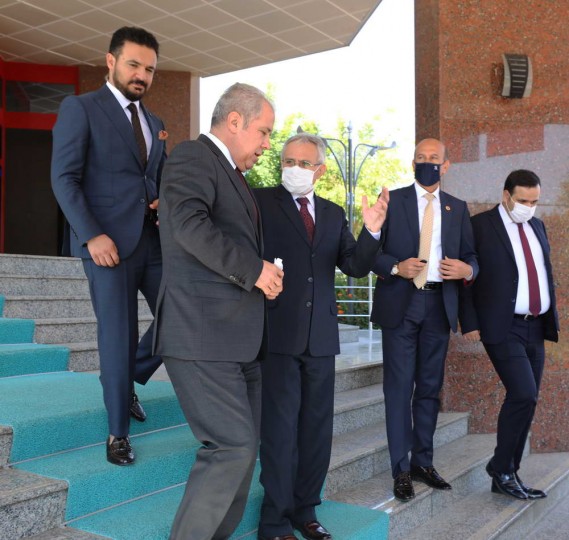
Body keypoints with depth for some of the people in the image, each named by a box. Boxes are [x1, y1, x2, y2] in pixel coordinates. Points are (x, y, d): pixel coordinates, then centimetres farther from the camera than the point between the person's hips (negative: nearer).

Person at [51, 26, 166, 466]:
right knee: (118, 337, -1)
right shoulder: (80, 108, 1)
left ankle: (131, 379, 29)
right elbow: (64, 178, -7)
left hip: (155, 239, 6)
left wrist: (167, 204, 0)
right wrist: (92, 235, -17)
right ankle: (118, 432, 16)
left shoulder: (155, 123, 19)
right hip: (109, 241, -6)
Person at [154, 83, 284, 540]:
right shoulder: (193, 156, -5)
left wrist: (264, 274, 14)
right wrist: (253, 269, -20)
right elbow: (189, 224, -23)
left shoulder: (233, 174, 23)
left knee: (244, 447, 12)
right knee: (233, 446, -10)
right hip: (202, 333, -10)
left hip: (238, 338, 10)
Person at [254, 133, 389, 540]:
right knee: (281, 427, 0)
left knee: (317, 427, 12)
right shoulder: (261, 202, -1)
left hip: (320, 335, 5)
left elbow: (356, 266, 7)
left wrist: (371, 232, -10)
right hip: (278, 332, -5)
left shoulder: (334, 213, 14)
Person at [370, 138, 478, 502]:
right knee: (399, 386, -2)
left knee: (430, 387, 11)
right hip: (400, 303, -3)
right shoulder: (392, 200, 3)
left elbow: (471, 257, 14)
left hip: (439, 304, 4)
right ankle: (401, 469, 7)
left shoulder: (457, 208, 13)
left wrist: (467, 269, -9)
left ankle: (423, 461, 23)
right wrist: (396, 266, -18)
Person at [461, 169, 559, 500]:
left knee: (526, 401, 8)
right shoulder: (481, 226, -5)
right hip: (503, 328, -7)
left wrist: (553, 319, 13)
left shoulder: (537, 226, 15)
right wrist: (470, 323, -12)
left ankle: (507, 475, 20)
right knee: (523, 395, -15)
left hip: (536, 327, 7)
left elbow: (547, 274, 19)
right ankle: (501, 470, 4)